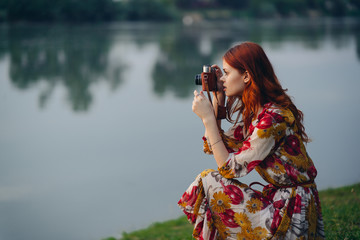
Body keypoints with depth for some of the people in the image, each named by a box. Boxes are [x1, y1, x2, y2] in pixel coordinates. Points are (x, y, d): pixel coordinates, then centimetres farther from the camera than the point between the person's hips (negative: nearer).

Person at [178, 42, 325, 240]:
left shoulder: (274, 117, -20)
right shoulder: (253, 112, 8)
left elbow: (230, 169, -19)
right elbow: (213, 147, 14)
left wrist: (208, 117, -17)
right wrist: (217, 96, 9)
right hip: (277, 199, 9)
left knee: (208, 182, -10)